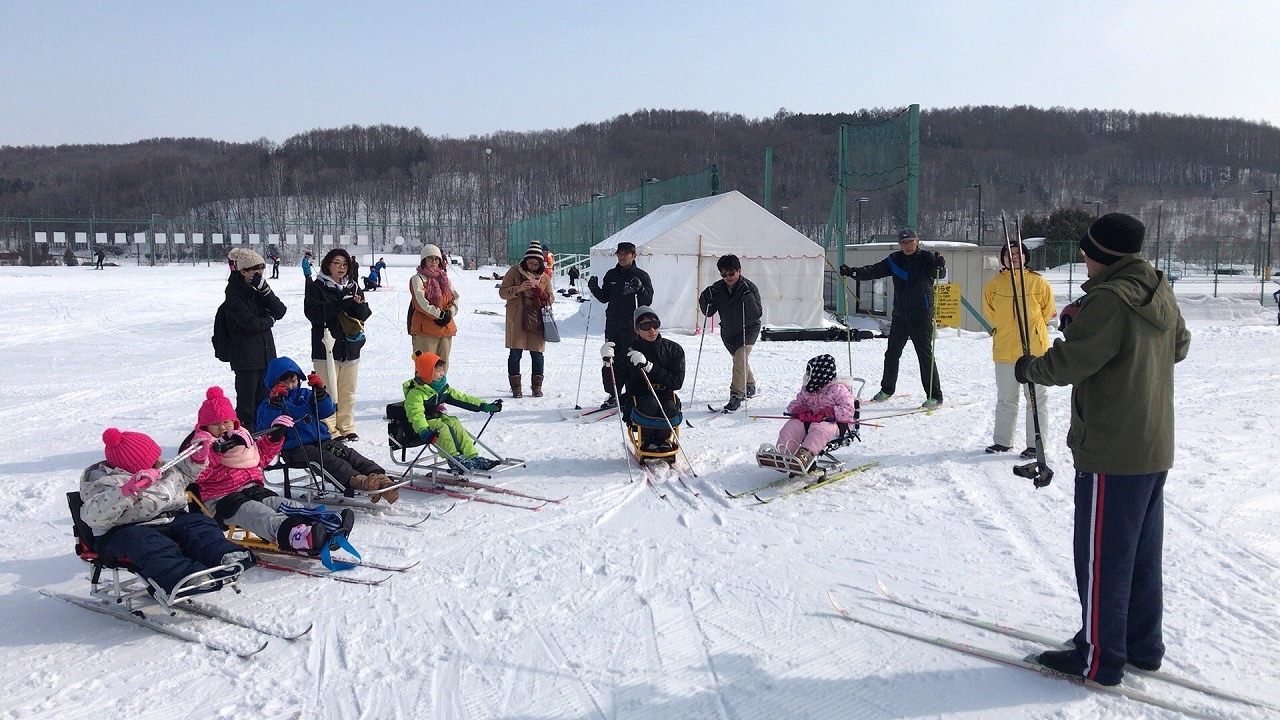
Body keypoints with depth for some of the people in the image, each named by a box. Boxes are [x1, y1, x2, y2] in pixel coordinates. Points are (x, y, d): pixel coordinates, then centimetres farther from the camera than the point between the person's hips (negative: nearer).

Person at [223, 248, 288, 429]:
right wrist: (269, 319, -1)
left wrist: (265, 290, -13)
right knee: (246, 402, -3)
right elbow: (250, 323, -18)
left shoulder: (259, 289, 11)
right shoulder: (234, 292, -8)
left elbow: (280, 311, -1)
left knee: (264, 399, 11)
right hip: (245, 356, -6)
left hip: (266, 352, 6)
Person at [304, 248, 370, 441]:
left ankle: (346, 428, 19)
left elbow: (365, 315, 10)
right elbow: (314, 314, -15)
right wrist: (342, 304, -23)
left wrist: (359, 304, -13)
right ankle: (329, 431, 2)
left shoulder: (353, 287, 14)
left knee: (348, 392, 10)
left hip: (350, 348, 5)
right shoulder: (317, 288, -2)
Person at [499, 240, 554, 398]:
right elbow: (502, 292, -3)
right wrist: (519, 289, -19)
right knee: (515, 353, -1)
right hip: (517, 319, -2)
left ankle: (537, 386, 14)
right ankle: (516, 387, 7)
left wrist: (542, 295, -11)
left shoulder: (545, 278, 9)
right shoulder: (514, 272, 2)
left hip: (537, 320, 2)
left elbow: (550, 300, 11)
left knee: (537, 353, 3)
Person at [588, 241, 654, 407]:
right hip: (612, 325, 4)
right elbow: (605, 298, 17)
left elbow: (648, 301, -6)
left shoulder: (641, 276, -1)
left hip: (632, 326, -4)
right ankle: (612, 395, 16)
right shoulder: (611, 275, 11)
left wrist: (640, 289, -24)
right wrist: (595, 288, -1)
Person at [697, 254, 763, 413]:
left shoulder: (750, 287, -21)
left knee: (740, 359, -25)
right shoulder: (718, 288, -11)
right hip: (728, 331, 5)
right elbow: (708, 312, -6)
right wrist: (706, 298, -24)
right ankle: (750, 386, 46)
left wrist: (748, 298, -39)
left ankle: (736, 395, -23)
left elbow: (757, 314, -26)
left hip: (748, 329, -5)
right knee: (739, 360, 23)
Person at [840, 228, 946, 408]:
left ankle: (934, 395, 1)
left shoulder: (926, 258, -7)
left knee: (925, 355, -6)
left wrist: (939, 267, -46)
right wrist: (852, 272, -12)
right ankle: (887, 390, 28)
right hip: (900, 315, 5)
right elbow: (874, 271, 1)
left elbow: (939, 273, -23)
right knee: (892, 353, 12)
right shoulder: (894, 260, 6)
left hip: (922, 317, -5)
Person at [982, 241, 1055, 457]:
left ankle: (1036, 444, 10)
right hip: (1004, 350, 2)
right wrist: (1002, 328, 11)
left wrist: (1032, 328, 12)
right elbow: (989, 312, 15)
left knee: (1037, 398, 4)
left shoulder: (1038, 282, -4)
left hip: (1034, 349, -2)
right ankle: (1002, 441, 24)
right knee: (1005, 399, 13)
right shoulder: (993, 284, 2)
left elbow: (1048, 309, 9)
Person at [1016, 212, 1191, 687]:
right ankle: (1143, 646, 30)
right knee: (1142, 553, 18)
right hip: (1156, 449, 9)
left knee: (1101, 557, 1)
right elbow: (1180, 345, 22)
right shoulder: (1161, 293, 7)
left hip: (1111, 453, -9)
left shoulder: (1109, 300, -20)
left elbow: (1070, 362, -22)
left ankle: (1099, 659, 11)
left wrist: (1028, 367, -4)